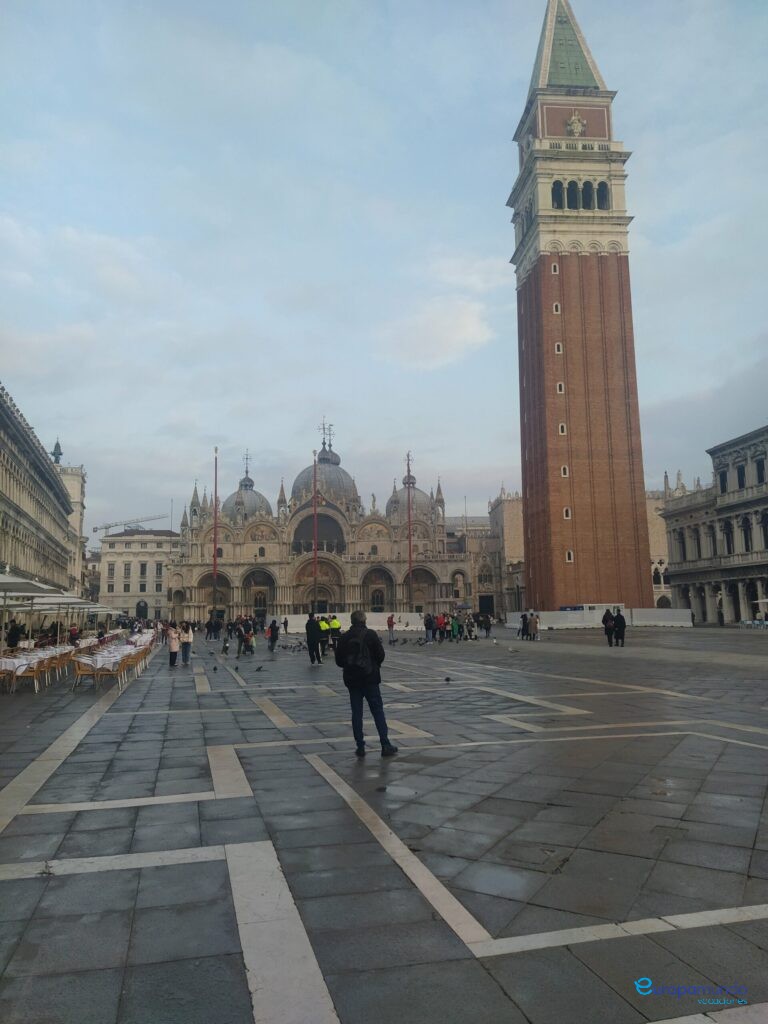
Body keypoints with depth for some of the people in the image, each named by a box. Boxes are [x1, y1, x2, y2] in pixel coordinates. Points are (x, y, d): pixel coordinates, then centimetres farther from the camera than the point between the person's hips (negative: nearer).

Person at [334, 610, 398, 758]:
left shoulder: (345, 637, -1)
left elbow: (339, 660, 1)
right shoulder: (371, 634, -8)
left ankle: (360, 747, 9)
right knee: (378, 711, 4)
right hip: (370, 678, -2)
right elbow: (380, 654, -7)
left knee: (356, 713, 9)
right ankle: (385, 745, 4)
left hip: (352, 679, 2)